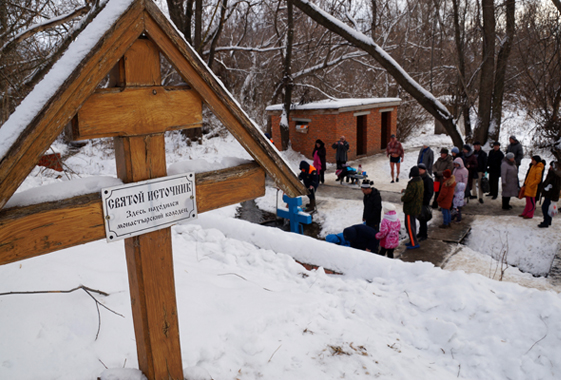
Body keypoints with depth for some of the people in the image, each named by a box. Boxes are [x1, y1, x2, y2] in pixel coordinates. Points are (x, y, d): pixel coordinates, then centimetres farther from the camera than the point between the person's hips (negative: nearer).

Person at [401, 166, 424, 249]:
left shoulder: (413, 184, -27)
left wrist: (402, 198, -7)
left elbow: (409, 195, -28)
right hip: (417, 206, 10)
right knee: (413, 223, 20)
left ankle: (414, 243, 2)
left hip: (410, 208, -10)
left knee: (409, 225, -2)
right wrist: (405, 190, 15)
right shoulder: (420, 181, 4)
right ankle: (413, 241, 29)